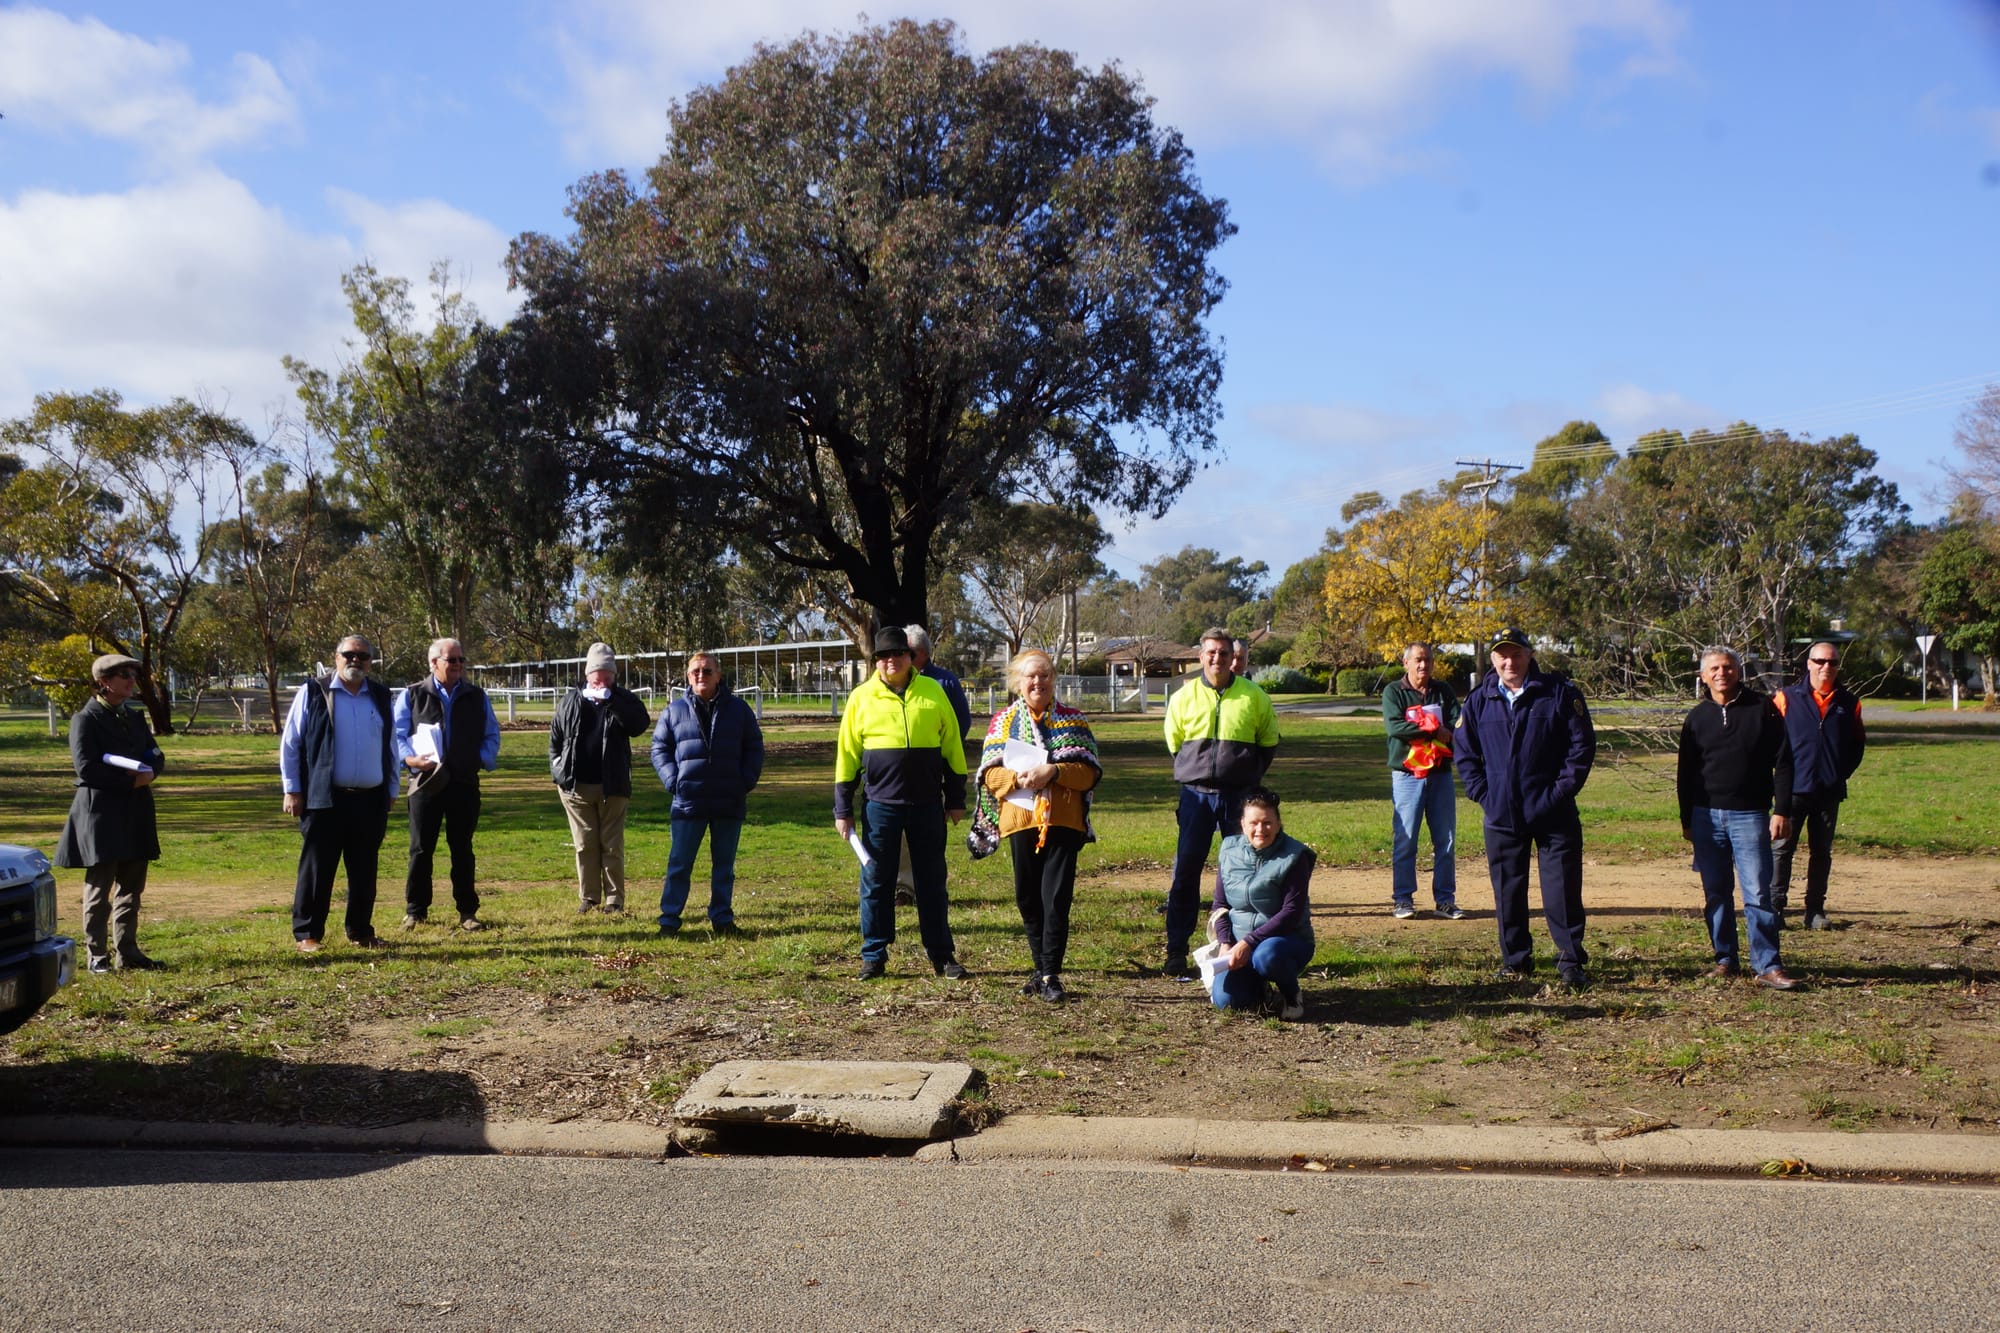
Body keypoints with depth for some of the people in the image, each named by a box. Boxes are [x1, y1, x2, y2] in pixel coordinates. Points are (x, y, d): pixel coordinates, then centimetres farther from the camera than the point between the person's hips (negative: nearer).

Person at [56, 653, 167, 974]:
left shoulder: (135, 717, 15)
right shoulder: (86, 719, -6)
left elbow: (157, 756, 13)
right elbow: (86, 768, -15)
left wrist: (148, 773, -10)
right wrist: (132, 780, -16)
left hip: (135, 812, 7)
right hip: (100, 811, -7)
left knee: (131, 886, 9)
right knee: (99, 887, -2)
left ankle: (127, 951, 15)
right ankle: (97, 955, 4)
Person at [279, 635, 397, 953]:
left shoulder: (381, 697, 12)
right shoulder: (313, 693, 0)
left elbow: (391, 747, 18)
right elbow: (289, 743, 1)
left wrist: (392, 790, 14)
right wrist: (292, 790, -3)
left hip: (370, 800, 4)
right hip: (325, 799, -3)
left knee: (365, 871, 9)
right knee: (316, 869, 0)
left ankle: (360, 931, 20)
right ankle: (307, 933, 9)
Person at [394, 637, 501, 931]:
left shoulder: (477, 697, 10)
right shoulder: (412, 696, 3)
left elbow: (492, 735, 14)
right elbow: (396, 734, 2)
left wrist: (485, 760, -3)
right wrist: (409, 758, -15)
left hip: (465, 784, 2)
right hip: (426, 782, -2)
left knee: (462, 849, 8)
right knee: (421, 849, 2)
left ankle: (467, 911, 14)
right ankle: (415, 910, 12)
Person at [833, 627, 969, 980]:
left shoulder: (933, 692, 5)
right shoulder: (862, 697, 2)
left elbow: (952, 747, 8)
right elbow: (847, 755, 5)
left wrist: (956, 799, 7)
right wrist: (843, 809, 2)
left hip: (927, 805, 1)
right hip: (880, 805, -1)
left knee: (932, 881, 6)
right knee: (876, 881, 4)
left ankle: (942, 956, 14)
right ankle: (874, 956, 13)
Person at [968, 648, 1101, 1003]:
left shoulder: (1071, 719, 6)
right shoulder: (1003, 720, 9)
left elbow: (1090, 771, -1)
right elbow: (989, 774, 3)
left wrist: (1053, 772, -16)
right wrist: (1019, 777, -17)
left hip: (1063, 821, -2)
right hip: (1020, 819, 2)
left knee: (1056, 899, -7)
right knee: (1028, 899, 8)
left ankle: (1050, 975, -3)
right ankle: (1042, 968, 21)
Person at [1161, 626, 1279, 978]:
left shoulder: (1254, 697, 1)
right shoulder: (1183, 697, 2)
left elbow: (1268, 744, 12)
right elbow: (1174, 744, 14)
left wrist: (1248, 777, 9)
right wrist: (1194, 773, 11)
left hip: (1239, 797, 0)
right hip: (1196, 794, 0)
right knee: (1185, 873, -1)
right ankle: (1176, 953, 5)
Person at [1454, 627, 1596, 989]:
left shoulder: (1560, 693, -1)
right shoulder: (1479, 700, 6)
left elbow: (1582, 745, -1)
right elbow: (1463, 751, 11)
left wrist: (1562, 790, -8)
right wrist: (1482, 793, 1)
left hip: (1554, 813, -2)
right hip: (1502, 815, 3)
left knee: (1563, 889, 0)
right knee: (1507, 891, 8)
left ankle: (1571, 962, 9)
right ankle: (1515, 960, 19)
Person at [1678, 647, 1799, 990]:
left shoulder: (1762, 709, 1)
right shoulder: (1697, 717, 9)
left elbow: (1782, 763, 0)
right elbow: (1686, 773, 14)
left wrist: (1782, 811, -6)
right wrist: (1686, 820, 11)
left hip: (1749, 815, -3)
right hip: (1707, 816, 3)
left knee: (1758, 894, -7)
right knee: (1715, 894, 7)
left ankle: (1768, 966, -3)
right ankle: (1726, 960, 17)